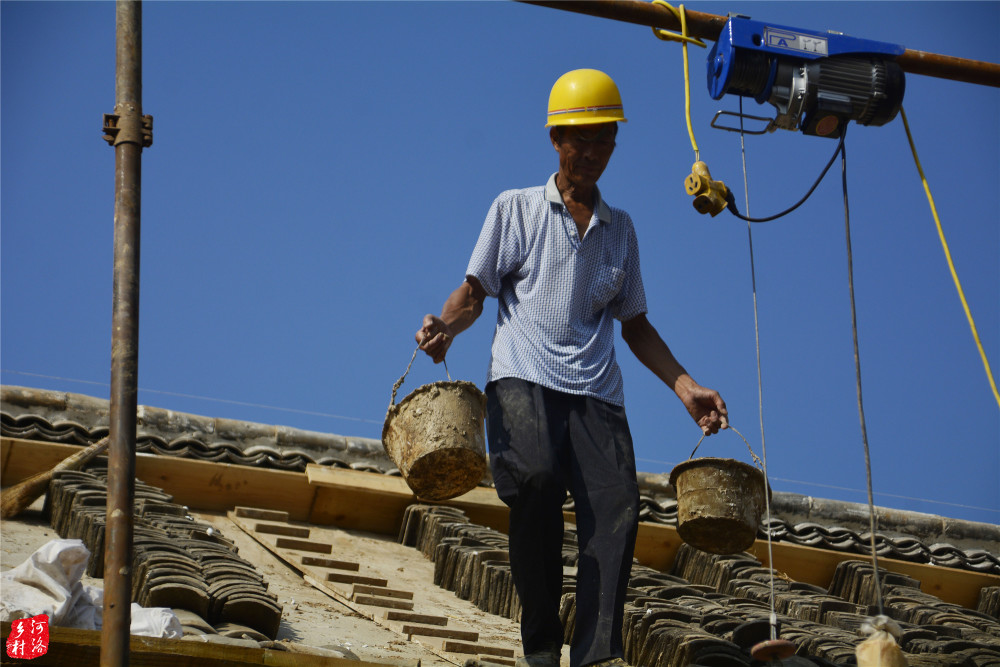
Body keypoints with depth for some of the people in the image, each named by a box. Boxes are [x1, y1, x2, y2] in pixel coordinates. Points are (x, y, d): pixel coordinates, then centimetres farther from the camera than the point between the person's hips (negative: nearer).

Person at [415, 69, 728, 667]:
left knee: (617, 501, -22)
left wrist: (686, 387, 15)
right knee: (536, 480, -30)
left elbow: (635, 324, 26)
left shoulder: (621, 228, 24)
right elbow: (474, 292, 11)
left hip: (596, 389, 3)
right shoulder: (516, 209, 16)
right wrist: (446, 325, -12)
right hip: (523, 377, -3)